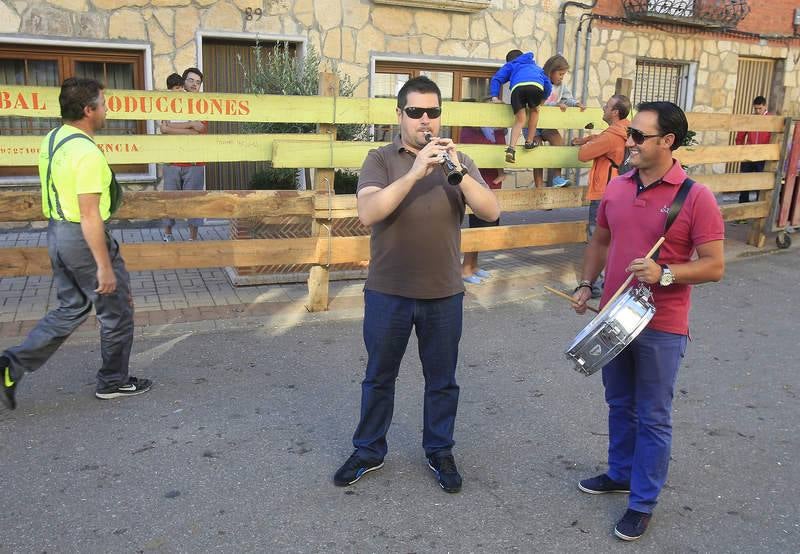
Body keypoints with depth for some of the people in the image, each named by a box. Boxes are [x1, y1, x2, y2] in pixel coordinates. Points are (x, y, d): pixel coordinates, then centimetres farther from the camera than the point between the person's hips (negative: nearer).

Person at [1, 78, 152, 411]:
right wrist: (105, 265, -21)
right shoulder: (87, 152, -23)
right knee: (116, 311, 9)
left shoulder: (51, 140, 6)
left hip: (56, 233, 9)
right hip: (83, 237, -9)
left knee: (71, 309, 20)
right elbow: (90, 215, -25)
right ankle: (113, 381, 23)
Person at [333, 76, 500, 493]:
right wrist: (414, 173, -30)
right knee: (378, 377, 13)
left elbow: (491, 212, -10)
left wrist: (459, 171, -24)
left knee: (442, 380, 14)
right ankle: (368, 451, 31)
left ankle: (439, 451, 33)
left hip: (444, 294, 2)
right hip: (387, 292, -1)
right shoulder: (380, 159, -4)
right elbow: (367, 213, -21)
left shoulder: (457, 161, 2)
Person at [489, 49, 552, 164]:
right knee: (534, 110, 28)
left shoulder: (510, 65, 39)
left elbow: (496, 79, 22)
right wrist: (542, 100, 43)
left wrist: (495, 96, 15)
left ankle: (511, 148, -17)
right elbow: (548, 84, 33)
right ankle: (529, 142, 25)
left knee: (520, 120, 3)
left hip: (518, 86, -1)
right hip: (536, 86, 1)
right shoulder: (536, 67, 46)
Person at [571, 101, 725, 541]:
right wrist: (586, 285, 6)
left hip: (661, 329, -5)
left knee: (653, 418, 7)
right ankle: (620, 473, 41)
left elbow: (714, 266, -14)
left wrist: (664, 274, -27)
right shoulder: (616, 188, 3)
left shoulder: (696, 198, -14)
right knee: (619, 406, 21)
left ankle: (643, 502, 23)